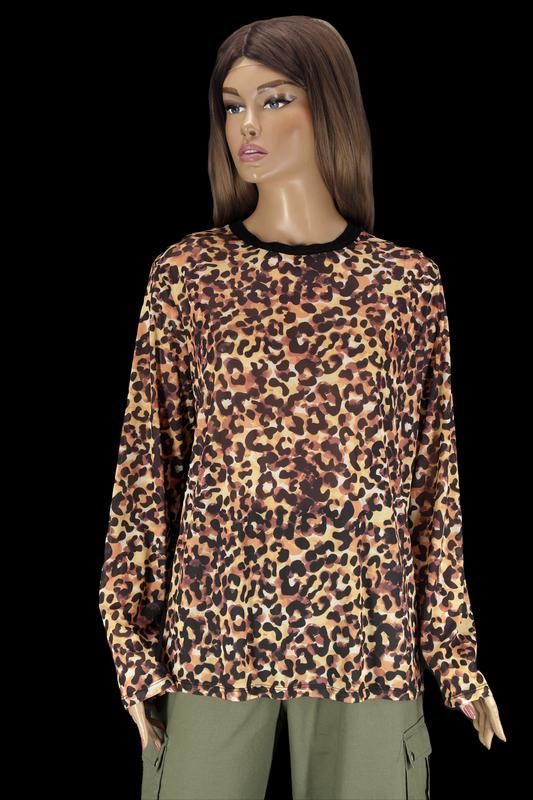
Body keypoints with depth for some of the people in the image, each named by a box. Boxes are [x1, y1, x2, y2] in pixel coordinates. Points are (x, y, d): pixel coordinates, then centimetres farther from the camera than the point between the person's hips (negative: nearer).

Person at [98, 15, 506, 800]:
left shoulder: (410, 284, 2)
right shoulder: (186, 274, 1)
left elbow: (433, 474, 5)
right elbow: (147, 461, 2)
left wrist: (454, 646, 5)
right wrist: (133, 640, -2)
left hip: (366, 634, 1)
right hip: (213, 623, 0)